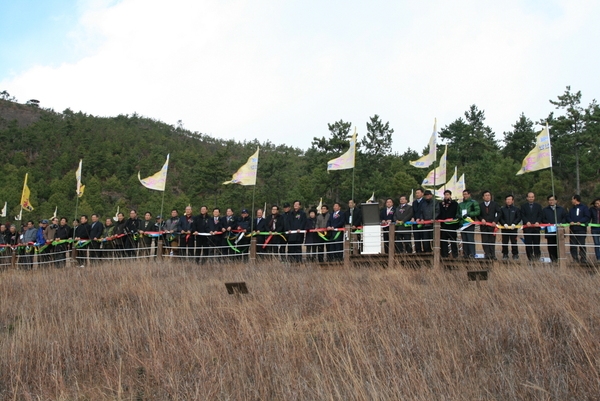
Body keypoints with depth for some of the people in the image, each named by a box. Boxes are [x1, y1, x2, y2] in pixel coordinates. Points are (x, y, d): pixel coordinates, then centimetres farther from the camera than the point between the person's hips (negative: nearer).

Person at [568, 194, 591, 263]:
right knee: (573, 245, 2)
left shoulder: (584, 207, 2)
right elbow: (568, 217, 13)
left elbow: (588, 217, -4)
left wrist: (580, 221, -16)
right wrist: (570, 221, -9)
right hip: (573, 229, 6)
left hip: (581, 228, -5)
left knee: (581, 245, -6)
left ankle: (583, 259, -2)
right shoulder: (571, 209, 20)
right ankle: (575, 259, 6)